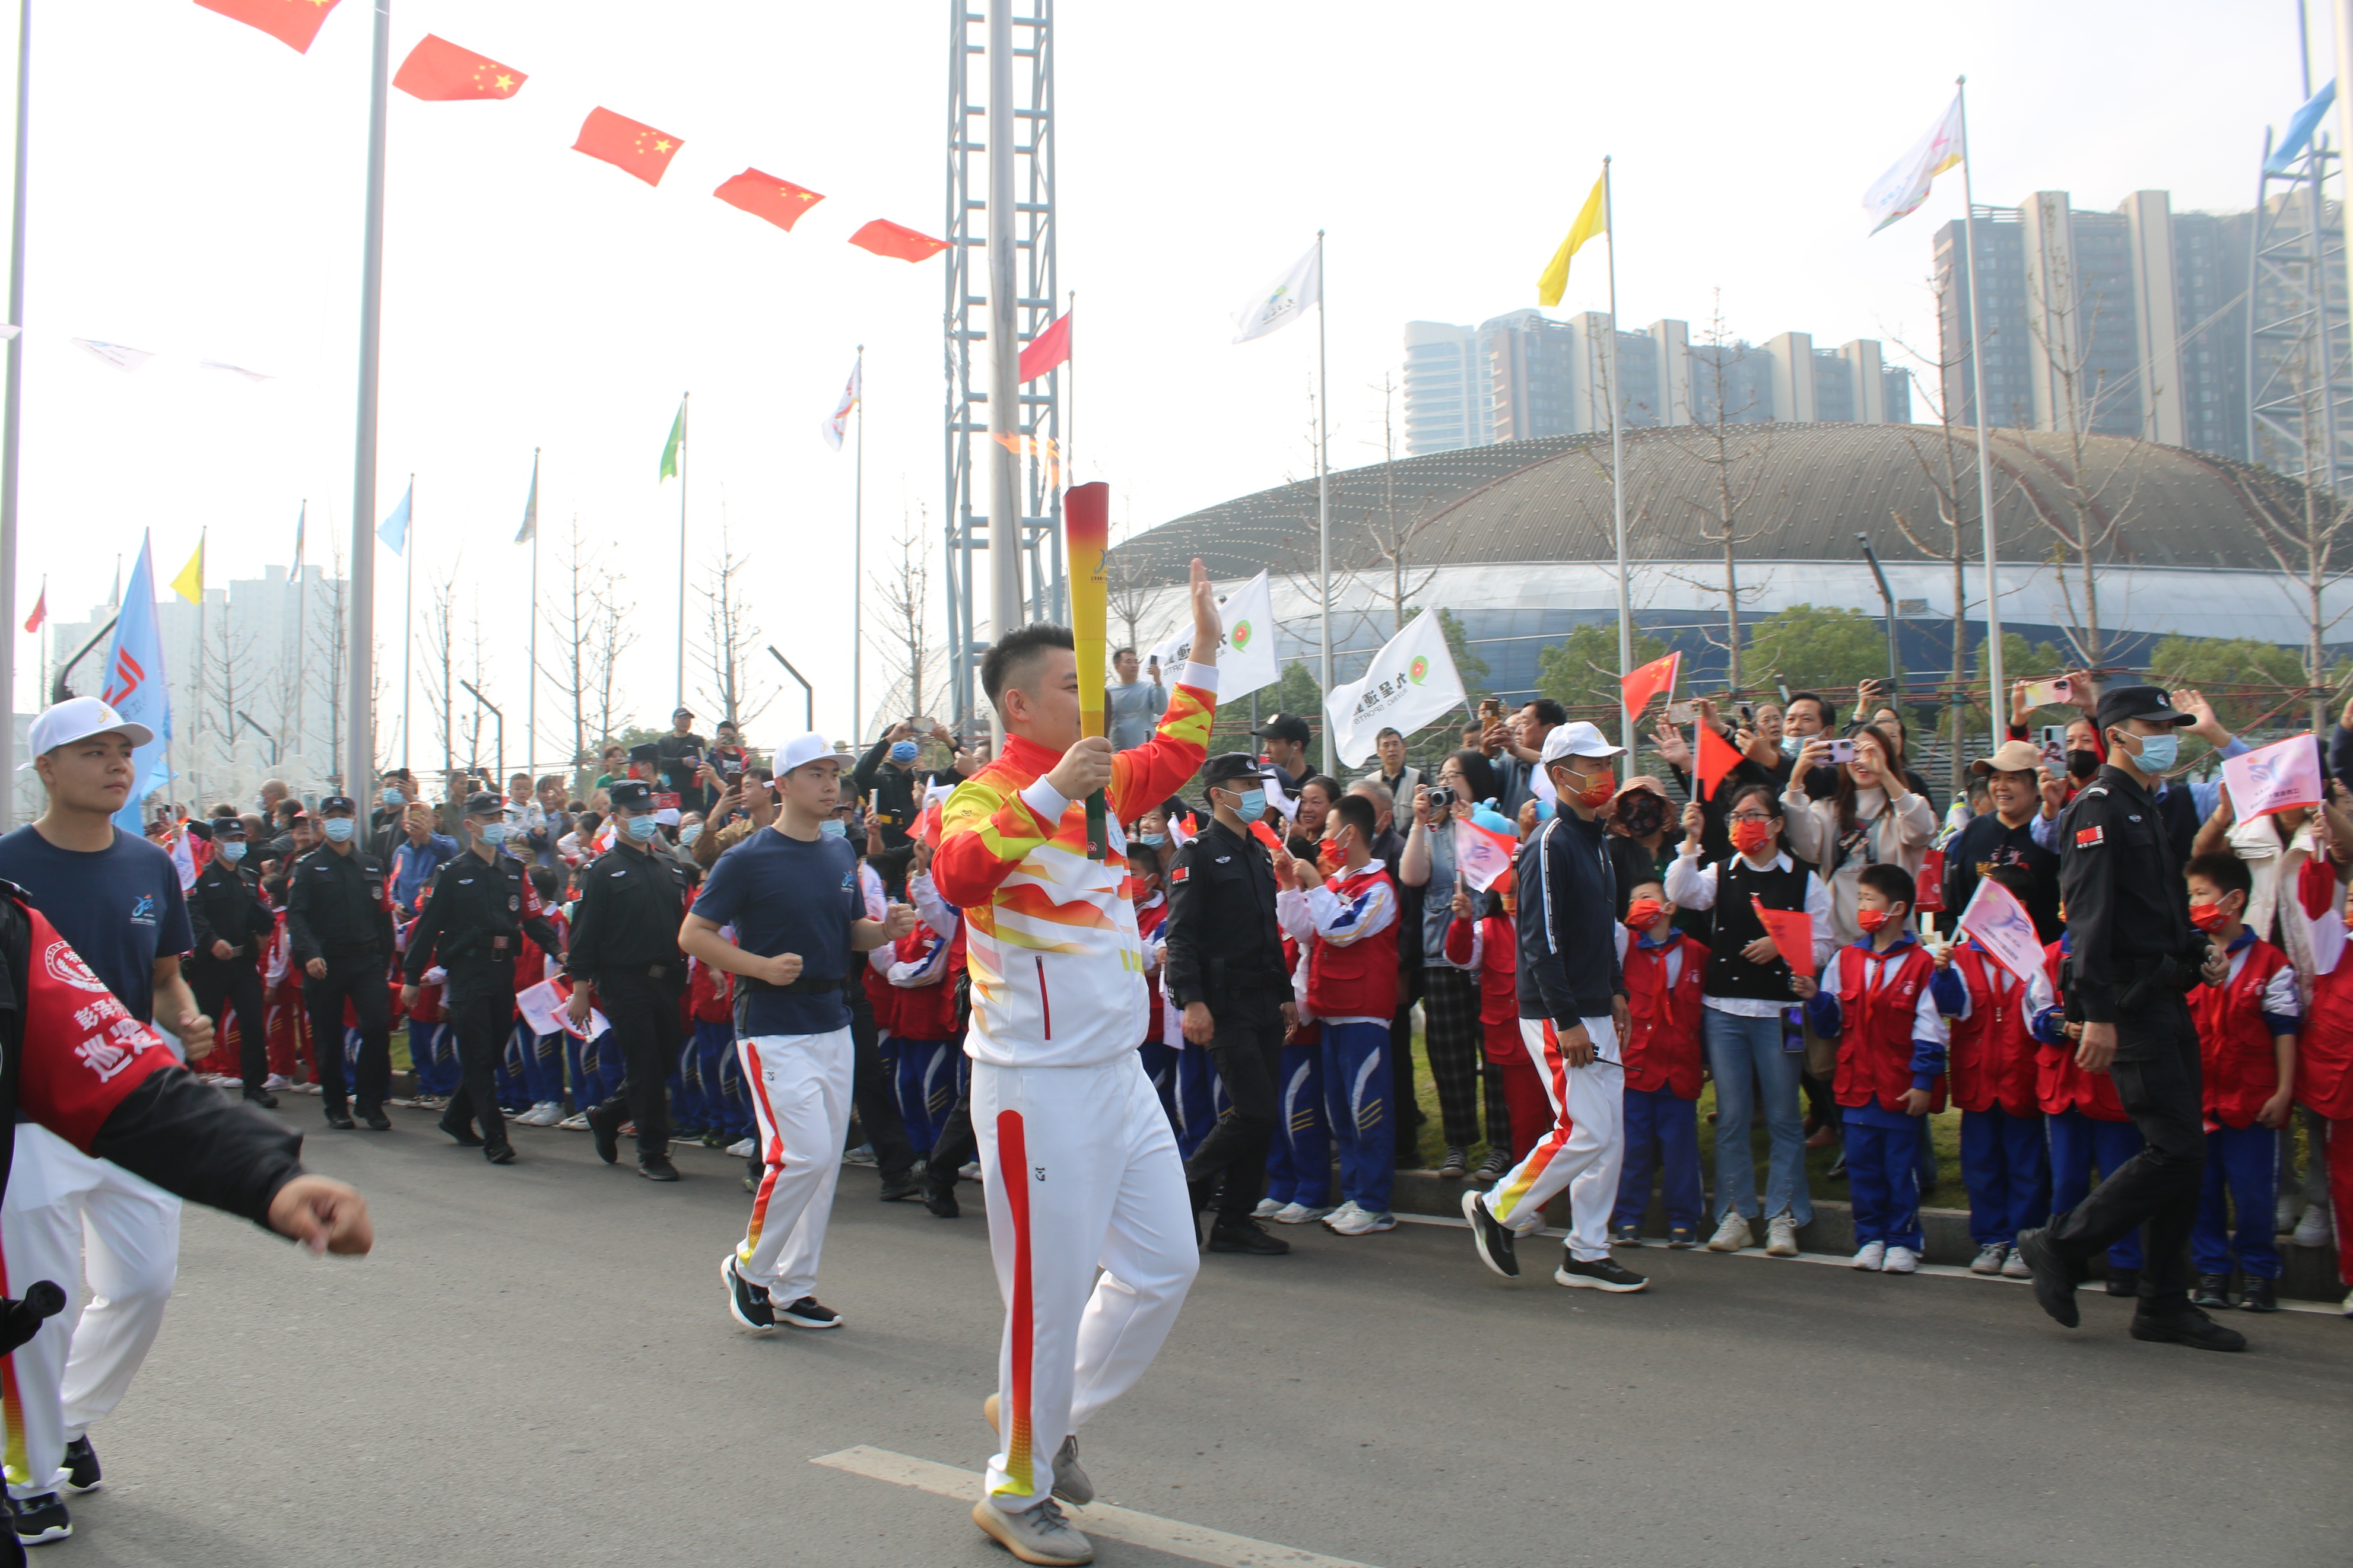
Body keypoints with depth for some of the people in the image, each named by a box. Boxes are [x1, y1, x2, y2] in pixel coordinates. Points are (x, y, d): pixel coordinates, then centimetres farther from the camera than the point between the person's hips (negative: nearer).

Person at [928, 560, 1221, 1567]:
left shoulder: (1101, 783, 10)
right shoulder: (985, 797, -14)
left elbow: (1175, 756, 29)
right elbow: (959, 875, -35)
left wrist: (1204, 652, 26)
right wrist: (1050, 792, -40)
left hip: (1119, 1072, 9)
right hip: (1038, 1084, -8)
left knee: (1165, 1265, 15)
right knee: (1051, 1290, 1)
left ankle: (1051, 1414, 33)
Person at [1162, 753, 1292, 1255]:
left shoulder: (1260, 853, 17)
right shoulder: (1197, 854, -7)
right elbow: (1181, 934, -15)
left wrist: (1285, 995, 17)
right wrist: (1192, 1002, -24)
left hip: (1265, 1004, 8)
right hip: (1225, 1005, -8)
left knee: (1263, 1116, 7)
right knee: (1255, 1112, -12)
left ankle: (1236, 1221, 15)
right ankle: (1185, 1191, 6)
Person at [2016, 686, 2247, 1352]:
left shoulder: (2147, 808, 20)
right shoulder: (2098, 808, -10)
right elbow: (2088, 916, -19)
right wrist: (2097, 1013, -25)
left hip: (2167, 997, 9)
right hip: (2133, 1004, -9)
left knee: (2182, 1153, 9)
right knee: (2176, 1151, -11)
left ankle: (2166, 1305, 16)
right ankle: (2060, 1246, 2)